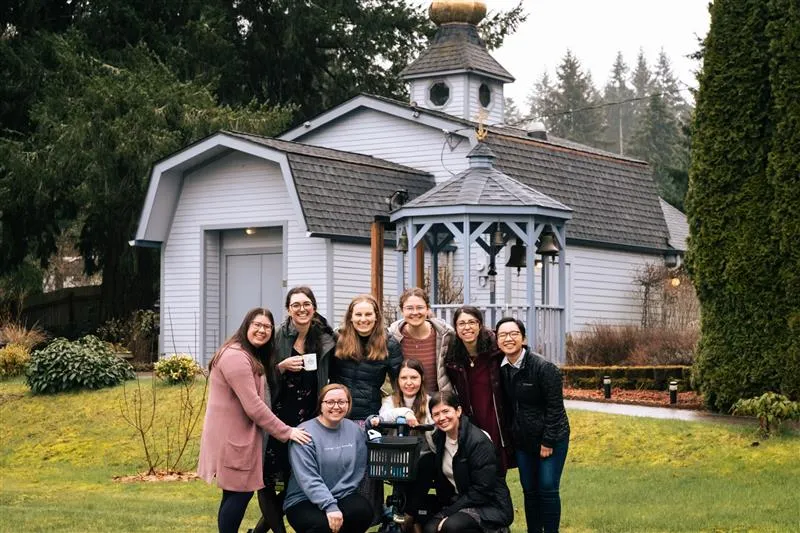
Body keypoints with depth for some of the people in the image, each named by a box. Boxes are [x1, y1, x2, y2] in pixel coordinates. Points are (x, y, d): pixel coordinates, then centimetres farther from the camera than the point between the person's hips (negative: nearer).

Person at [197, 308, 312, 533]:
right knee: (240, 494, -6)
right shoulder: (236, 357, -20)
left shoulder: (251, 356, 16)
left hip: (237, 434, 11)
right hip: (231, 436, -11)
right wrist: (286, 432, -19)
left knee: (234, 494, 13)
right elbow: (253, 406, -23)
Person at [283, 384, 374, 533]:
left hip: (341, 496, 5)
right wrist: (329, 506, -27)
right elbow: (308, 479, -18)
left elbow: (359, 469, 6)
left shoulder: (355, 430, 6)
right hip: (303, 501, -5)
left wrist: (335, 499, -6)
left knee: (364, 511, -25)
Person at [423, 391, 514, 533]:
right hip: (460, 503, 5)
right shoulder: (438, 438, 4)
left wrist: (446, 514, -21)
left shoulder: (479, 442, -19)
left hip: (491, 507, -5)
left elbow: (482, 490, -21)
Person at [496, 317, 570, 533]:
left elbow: (555, 407, -16)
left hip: (552, 438, -6)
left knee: (548, 488, -6)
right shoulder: (502, 369, 0)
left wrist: (548, 442, -16)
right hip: (522, 440, 6)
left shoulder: (544, 368, -18)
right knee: (529, 490, 8)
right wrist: (509, 437, 8)